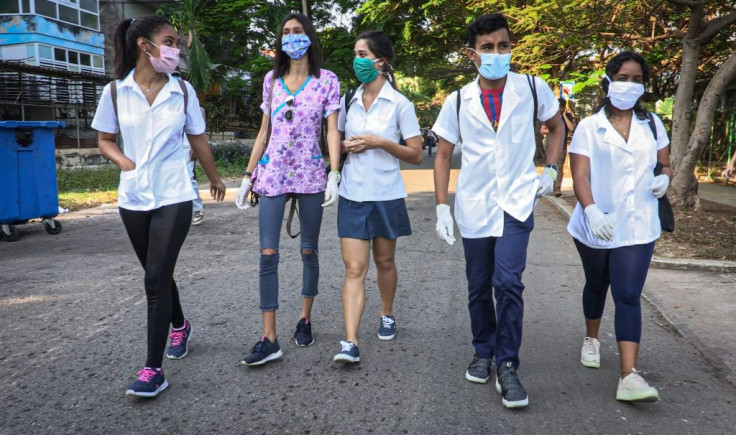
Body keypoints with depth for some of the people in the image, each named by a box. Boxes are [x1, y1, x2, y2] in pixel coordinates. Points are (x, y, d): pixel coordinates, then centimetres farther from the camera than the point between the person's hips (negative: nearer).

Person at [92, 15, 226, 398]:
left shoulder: (183, 91, -1)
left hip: (174, 197, -2)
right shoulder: (115, 92, -1)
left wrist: (215, 179, 20)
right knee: (157, 274, 16)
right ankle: (180, 326, 43)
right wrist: (128, 164, -10)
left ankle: (153, 369, -4)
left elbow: (198, 140, 10)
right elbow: (105, 141, 9)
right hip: (133, 199, 2)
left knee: (156, 279, -10)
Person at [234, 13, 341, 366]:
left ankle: (305, 319, 25)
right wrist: (248, 176, 9)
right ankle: (269, 339, -3)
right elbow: (264, 132, 13)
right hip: (272, 173, 2)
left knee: (309, 251, 6)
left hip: (310, 175, -2)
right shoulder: (271, 80, 11)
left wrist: (334, 174, -16)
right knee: (268, 254, -6)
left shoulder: (327, 80, 3)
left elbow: (333, 131, -3)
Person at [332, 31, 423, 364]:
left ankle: (387, 315, 39)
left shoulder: (400, 104, -4)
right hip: (352, 196, 2)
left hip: (386, 196, -2)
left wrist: (380, 142, -18)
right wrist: (345, 146, -4)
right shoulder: (348, 101, 6)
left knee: (384, 262, 14)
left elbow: (415, 155, -5)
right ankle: (350, 343, -9)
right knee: (354, 269, -6)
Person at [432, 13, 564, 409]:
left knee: (508, 282, -13)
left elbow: (556, 126, 15)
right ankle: (483, 353, 30)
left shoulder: (532, 89, -3)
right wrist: (442, 207, -5)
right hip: (473, 206, 2)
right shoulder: (458, 101, -2)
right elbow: (443, 156, 3)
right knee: (479, 287, 11)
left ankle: (507, 366, 1)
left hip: (516, 202, -1)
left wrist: (550, 170, 2)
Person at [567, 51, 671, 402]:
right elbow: (580, 176, -14)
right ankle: (591, 339, 43)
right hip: (596, 224, -1)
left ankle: (628, 377, -10)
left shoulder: (652, 124, 6)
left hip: (637, 226, 1)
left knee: (628, 296, -7)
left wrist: (664, 178, -11)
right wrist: (591, 211, -32)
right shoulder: (588, 127, -5)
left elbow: (666, 164, 15)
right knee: (597, 285, 18)